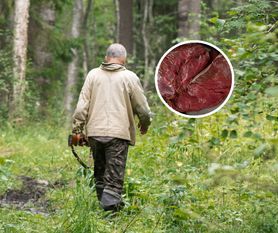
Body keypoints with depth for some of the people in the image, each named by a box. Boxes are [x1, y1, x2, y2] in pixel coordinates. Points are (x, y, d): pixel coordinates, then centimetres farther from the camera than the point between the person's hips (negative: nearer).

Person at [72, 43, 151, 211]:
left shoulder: (93, 75, 7)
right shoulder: (129, 77, 0)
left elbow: (82, 105, 3)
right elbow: (142, 107, 4)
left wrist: (77, 128, 8)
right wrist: (145, 124, 23)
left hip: (95, 132, 3)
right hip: (118, 133, -3)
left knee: (100, 173, 16)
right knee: (114, 177, -2)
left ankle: (104, 202, 20)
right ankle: (110, 205, -13)